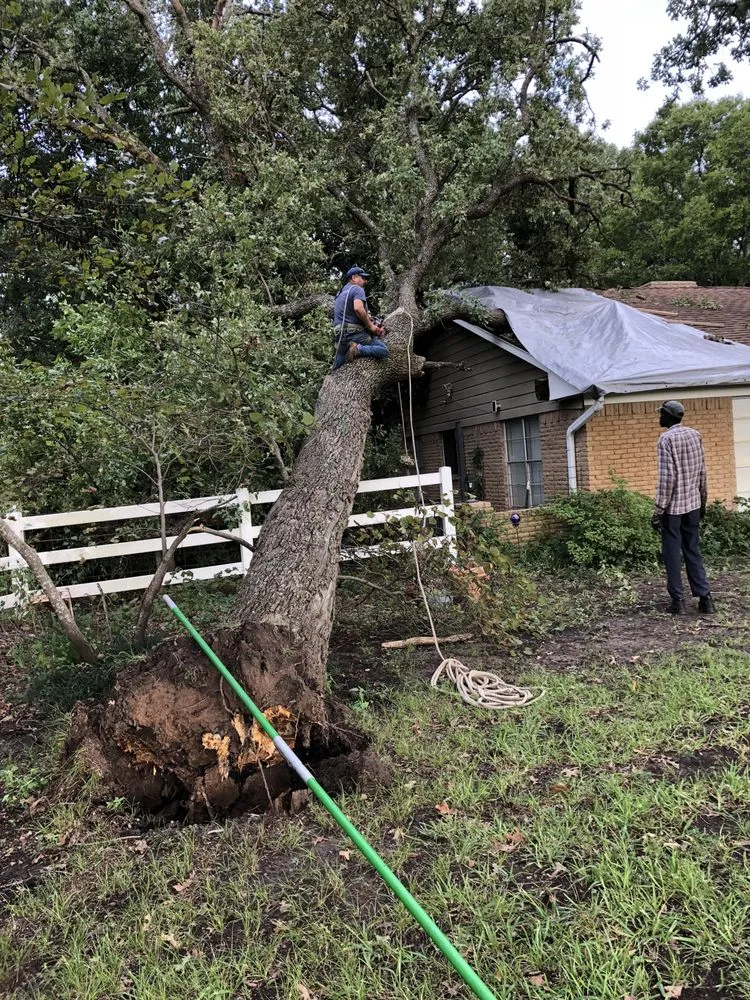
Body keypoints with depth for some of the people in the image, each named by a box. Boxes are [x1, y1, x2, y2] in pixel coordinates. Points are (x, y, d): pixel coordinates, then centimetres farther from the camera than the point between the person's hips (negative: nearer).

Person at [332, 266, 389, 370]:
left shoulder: (341, 293, 27)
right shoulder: (357, 289, -1)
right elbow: (358, 308, -21)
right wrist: (370, 326, -10)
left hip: (339, 336, 9)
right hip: (354, 333, -9)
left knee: (338, 370, 17)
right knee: (383, 350, -12)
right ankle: (357, 349, -27)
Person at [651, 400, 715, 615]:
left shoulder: (667, 439, -13)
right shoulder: (695, 435, 7)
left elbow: (667, 477, -18)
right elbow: (702, 472, 11)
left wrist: (658, 510, -15)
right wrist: (703, 500, 21)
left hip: (673, 507, -6)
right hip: (693, 503, 6)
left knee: (672, 553, 3)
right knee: (693, 551, 13)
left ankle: (678, 600, 6)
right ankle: (705, 597, 11)